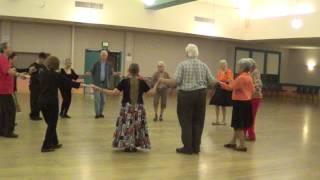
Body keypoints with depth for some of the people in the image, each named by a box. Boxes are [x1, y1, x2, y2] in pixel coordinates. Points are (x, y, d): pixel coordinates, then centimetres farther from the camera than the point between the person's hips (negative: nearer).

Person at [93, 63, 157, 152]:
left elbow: (114, 92, -11)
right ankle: (134, 146, 10)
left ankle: (127, 145, 8)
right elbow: (151, 92, 3)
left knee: (126, 126, 7)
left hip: (127, 107, -1)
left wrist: (99, 89, -5)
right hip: (139, 108, 1)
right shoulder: (142, 82, -2)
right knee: (137, 126, 9)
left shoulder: (124, 81, -7)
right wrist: (156, 84, 19)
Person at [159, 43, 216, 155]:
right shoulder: (203, 65, 6)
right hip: (200, 94, 4)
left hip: (186, 95, -3)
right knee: (198, 121, 11)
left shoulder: (182, 65, -5)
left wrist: (162, 80, 2)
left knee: (186, 121, 4)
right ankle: (196, 147, 16)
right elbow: (212, 82, 6)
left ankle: (188, 148, 7)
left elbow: (175, 81, -12)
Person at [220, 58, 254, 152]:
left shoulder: (241, 78, -18)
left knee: (239, 125, -1)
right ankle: (233, 142, 26)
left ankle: (242, 145, 4)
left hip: (240, 103, -9)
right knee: (237, 124, 17)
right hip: (246, 102, 9)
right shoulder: (249, 77, 9)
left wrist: (219, 82, -9)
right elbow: (252, 90, 13)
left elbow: (230, 87, -20)